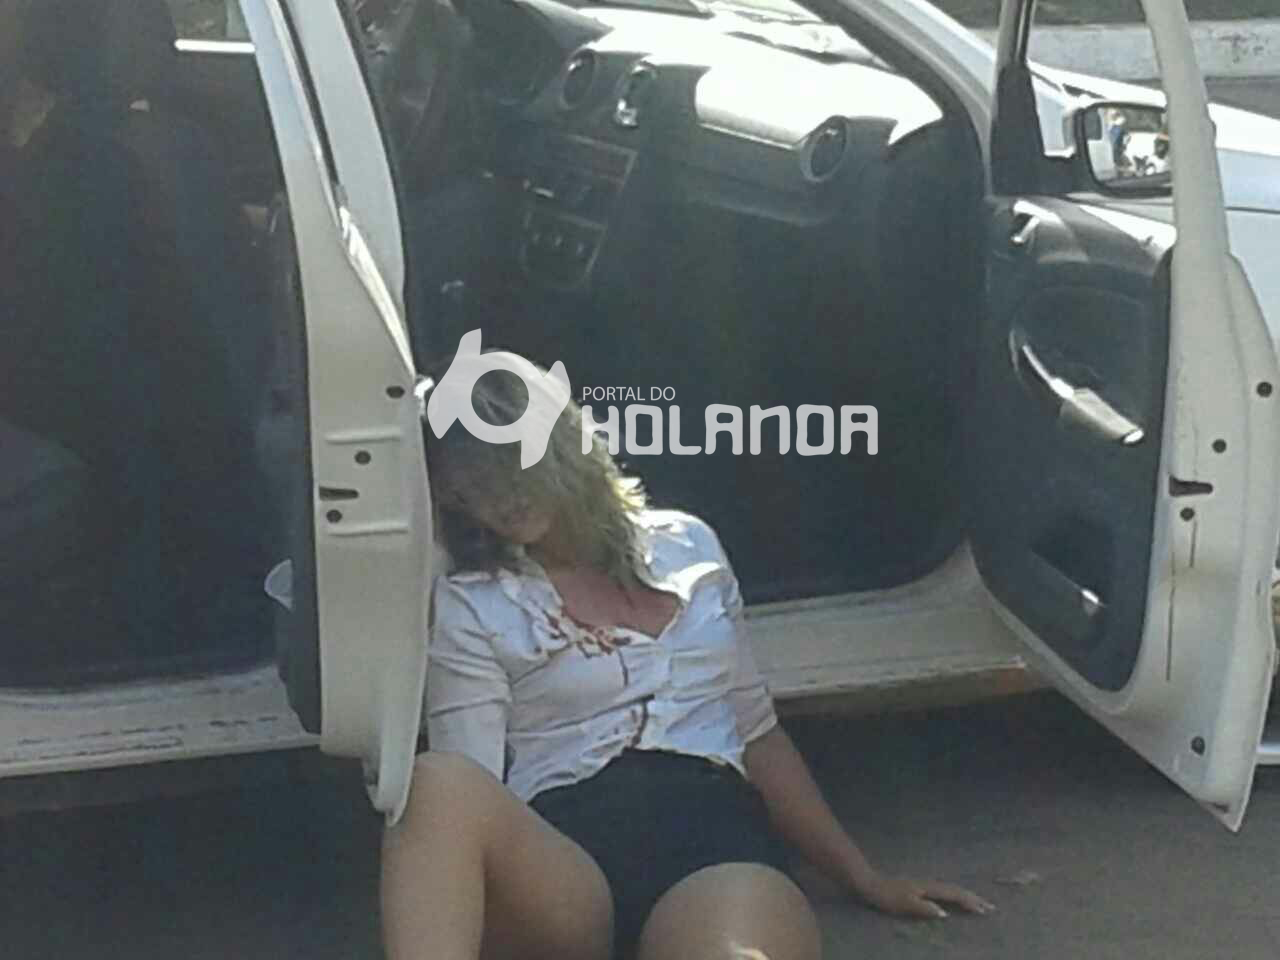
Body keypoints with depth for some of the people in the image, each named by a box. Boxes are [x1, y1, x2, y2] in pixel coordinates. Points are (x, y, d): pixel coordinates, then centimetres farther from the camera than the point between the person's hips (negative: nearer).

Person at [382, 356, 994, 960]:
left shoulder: (687, 548, 22)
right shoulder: (467, 606, 13)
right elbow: (468, 799, 4)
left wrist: (864, 878, 25)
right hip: (560, 850, -1)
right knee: (438, 784, -39)